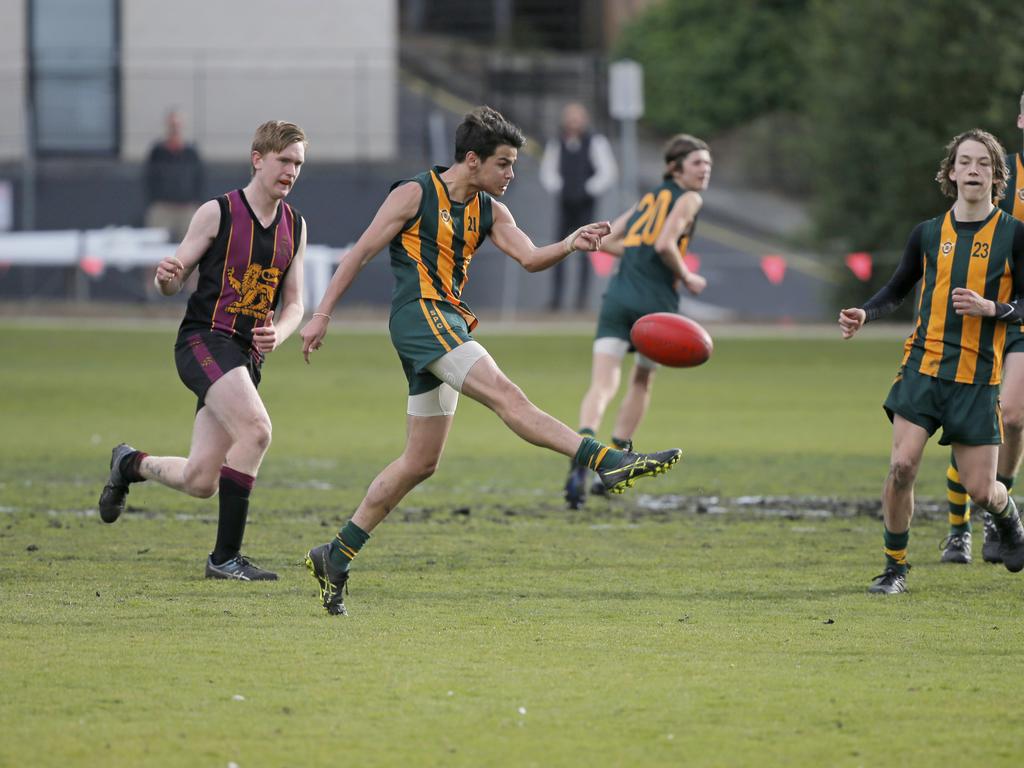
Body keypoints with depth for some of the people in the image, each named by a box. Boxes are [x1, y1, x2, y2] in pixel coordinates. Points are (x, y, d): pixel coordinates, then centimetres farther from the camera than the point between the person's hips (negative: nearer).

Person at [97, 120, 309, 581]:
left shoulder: (294, 226, 12)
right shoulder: (218, 213, -3)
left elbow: (294, 303, 16)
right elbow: (175, 280, 1)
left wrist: (277, 333, -6)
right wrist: (166, 277, -24)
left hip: (248, 355, 6)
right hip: (204, 340, -6)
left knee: (200, 482, 1)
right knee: (255, 428, -29)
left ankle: (130, 464, 34)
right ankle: (225, 557, -21)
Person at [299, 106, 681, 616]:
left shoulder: (489, 211, 16)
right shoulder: (415, 194, -4)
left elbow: (530, 258, 4)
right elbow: (361, 253, -2)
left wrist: (570, 245, -16)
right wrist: (322, 315, -4)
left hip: (449, 326, 9)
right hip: (419, 314, -9)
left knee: (420, 463, 9)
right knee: (505, 395, -23)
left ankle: (337, 555, 15)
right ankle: (607, 462, -37)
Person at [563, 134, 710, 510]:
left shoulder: (650, 197, 22)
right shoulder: (688, 199, 2)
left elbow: (607, 240, 20)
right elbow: (665, 244, -13)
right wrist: (686, 277, 1)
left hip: (618, 298, 4)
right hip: (656, 303, -4)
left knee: (603, 384, -10)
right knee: (641, 382, 19)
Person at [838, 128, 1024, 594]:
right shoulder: (929, 233, 7)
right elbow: (897, 289, 19)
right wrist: (864, 314, 1)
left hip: (977, 375, -2)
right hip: (923, 365, 2)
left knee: (979, 488, -1)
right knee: (902, 465, -16)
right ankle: (895, 567, 1)